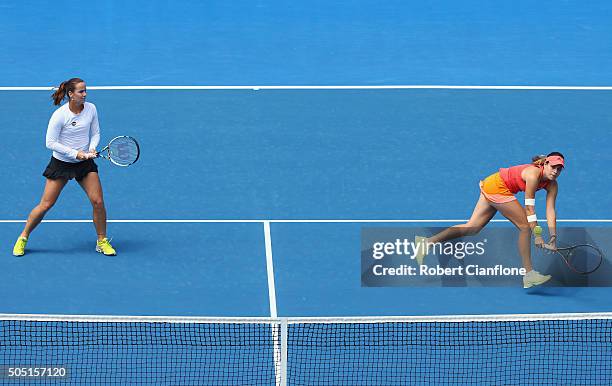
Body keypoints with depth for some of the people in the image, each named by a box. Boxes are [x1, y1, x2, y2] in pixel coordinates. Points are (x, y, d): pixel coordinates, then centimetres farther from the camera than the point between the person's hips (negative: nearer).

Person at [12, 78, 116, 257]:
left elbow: (95, 133, 7)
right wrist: (75, 153, -21)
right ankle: (23, 238, 18)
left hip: (85, 162, 4)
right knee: (45, 205, 0)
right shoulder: (60, 115, -19)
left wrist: (92, 149, -13)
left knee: (98, 201, -5)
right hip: (61, 162, -4)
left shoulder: (91, 109, -5)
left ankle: (102, 242, 13)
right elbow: (50, 143, -16)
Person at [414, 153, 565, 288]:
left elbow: (550, 211, -5)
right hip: (497, 187, -9)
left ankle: (426, 242, 5)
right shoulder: (534, 174, -26)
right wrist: (537, 235, -24)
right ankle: (528, 274, -5)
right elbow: (529, 208, -24)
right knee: (525, 226, -9)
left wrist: (553, 237, -14)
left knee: (472, 228, 7)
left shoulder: (552, 185, -2)